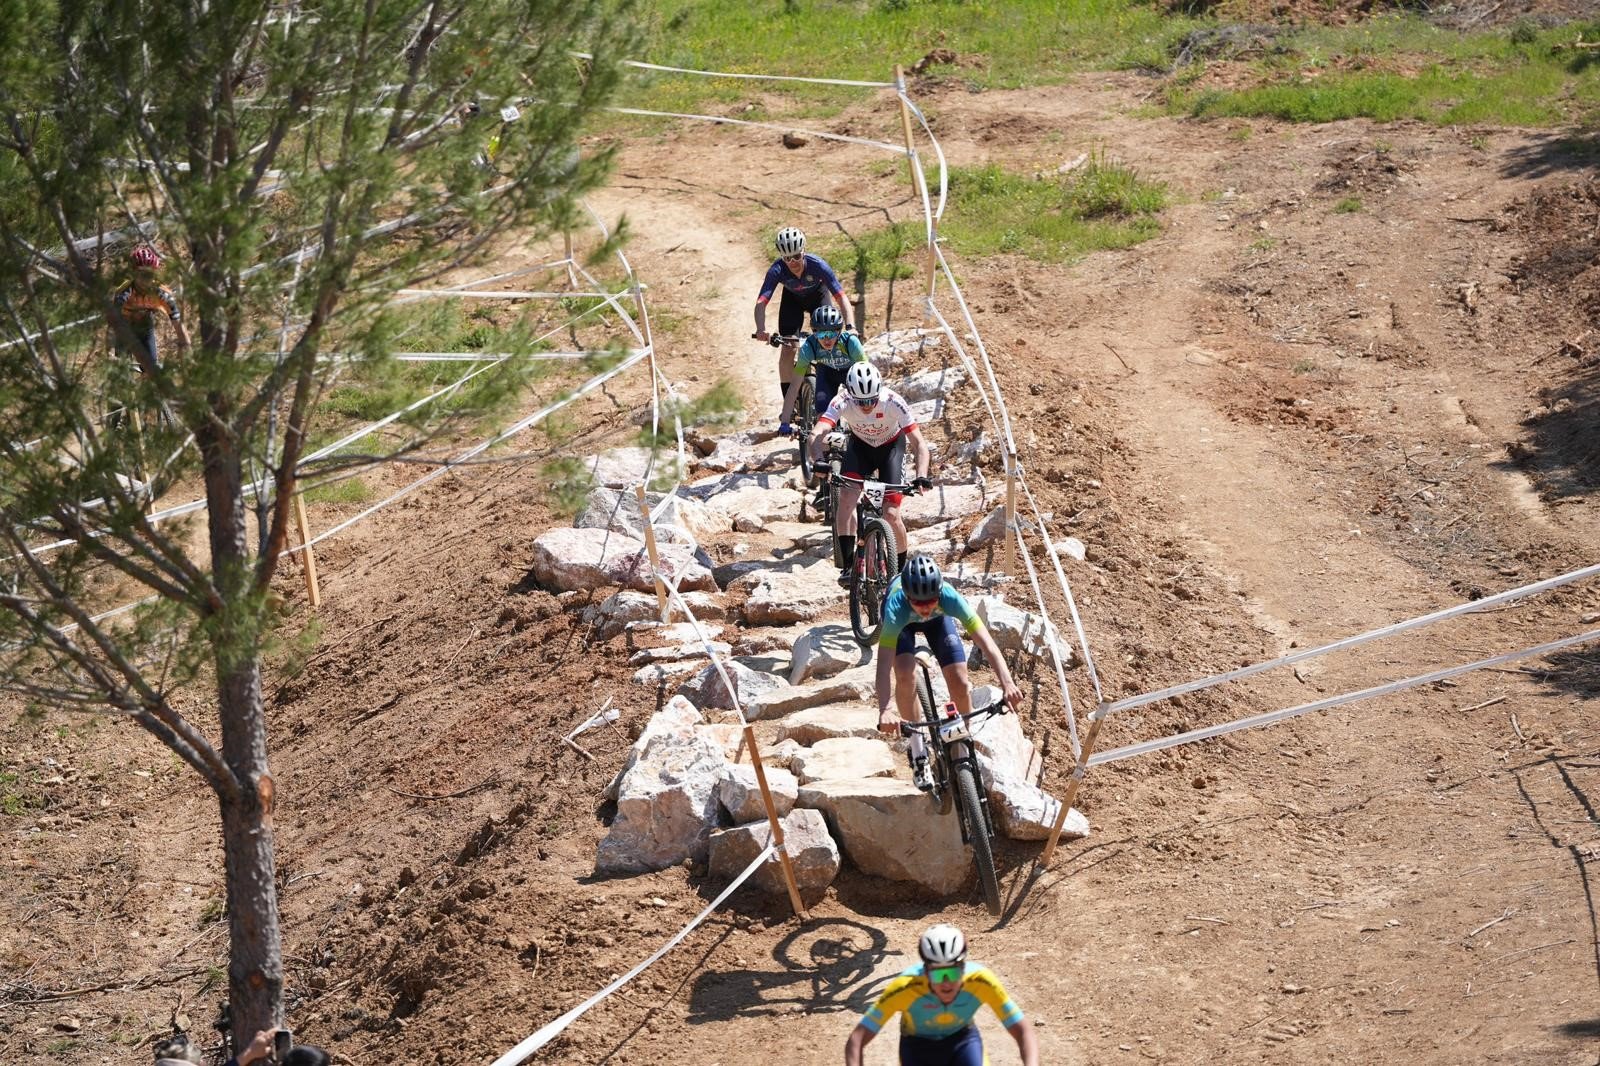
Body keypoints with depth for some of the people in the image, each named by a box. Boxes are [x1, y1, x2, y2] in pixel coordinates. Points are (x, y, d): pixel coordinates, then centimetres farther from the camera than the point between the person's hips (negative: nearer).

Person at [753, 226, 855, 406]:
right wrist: (761, 330, -60)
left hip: (818, 295, -1)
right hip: (792, 299, 1)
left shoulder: (818, 265, -37)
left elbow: (841, 298, -38)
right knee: (788, 349, -11)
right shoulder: (777, 270, -35)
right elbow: (761, 302, -42)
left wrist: (850, 327, -52)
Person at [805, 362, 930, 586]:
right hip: (860, 445, 2)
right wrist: (819, 462, -62)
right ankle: (848, 566, -18)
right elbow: (816, 435, -42)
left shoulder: (893, 402, -34)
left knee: (890, 514, -13)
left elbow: (919, 443, -34)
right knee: (846, 496, -24)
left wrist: (921, 476, -51)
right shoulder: (842, 402, -30)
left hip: (891, 446, -2)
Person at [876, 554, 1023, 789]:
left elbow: (985, 640, -46)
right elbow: (884, 662, -50)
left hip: (939, 618, 1)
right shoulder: (896, 606, -44)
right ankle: (918, 748, -7)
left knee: (960, 682, -12)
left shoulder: (949, 597, -41)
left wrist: (1007, 683, -59)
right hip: (903, 620, -1)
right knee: (905, 674, -26)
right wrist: (885, 710, -64)